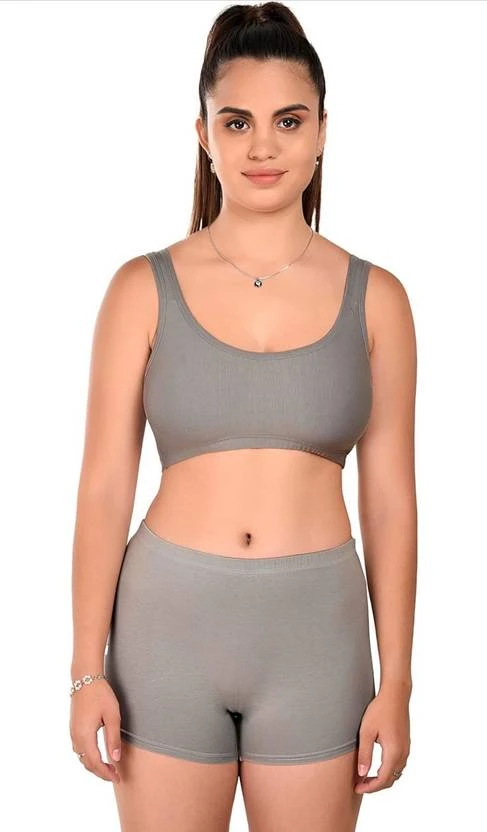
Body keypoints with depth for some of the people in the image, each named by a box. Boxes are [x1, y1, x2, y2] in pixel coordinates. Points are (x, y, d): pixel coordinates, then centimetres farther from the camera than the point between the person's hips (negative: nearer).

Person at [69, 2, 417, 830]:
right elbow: (104, 487, -2)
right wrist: (88, 669, -4)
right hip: (169, 617, 0)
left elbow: (389, 499, 2)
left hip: (317, 633, 1)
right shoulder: (144, 289, -2)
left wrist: (395, 682, 1)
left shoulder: (373, 297, 1)